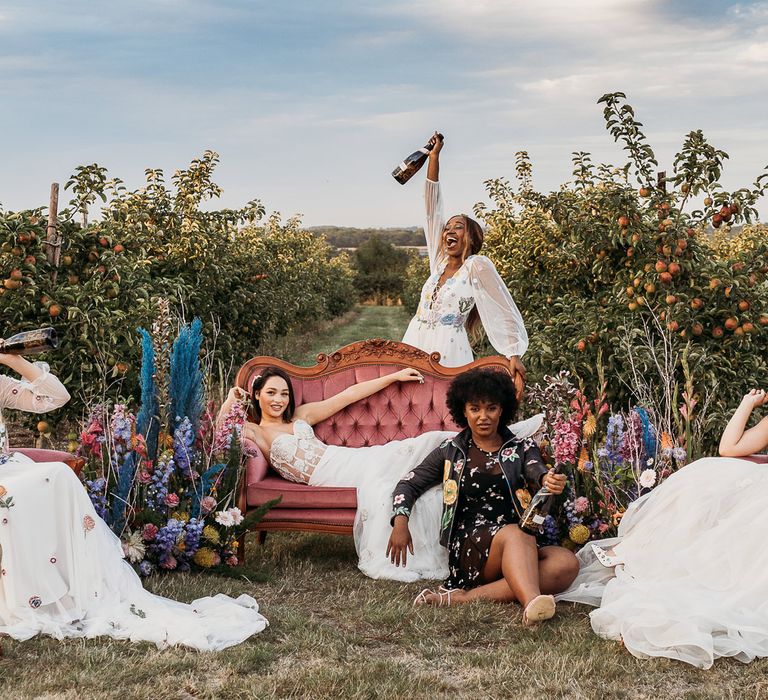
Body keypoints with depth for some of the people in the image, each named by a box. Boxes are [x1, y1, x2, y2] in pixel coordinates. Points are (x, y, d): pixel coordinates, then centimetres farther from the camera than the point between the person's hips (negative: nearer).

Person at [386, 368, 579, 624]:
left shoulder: (522, 448, 15)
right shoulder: (451, 452, 15)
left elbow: (536, 471, -7)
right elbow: (409, 483, 17)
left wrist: (549, 479, -33)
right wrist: (401, 521, -3)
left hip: (521, 552, 2)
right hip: (468, 548, -2)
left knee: (567, 563, -29)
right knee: (515, 534, -34)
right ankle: (531, 603, -62)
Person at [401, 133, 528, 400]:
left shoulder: (478, 266, -2)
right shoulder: (439, 260, 14)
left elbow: (504, 309, -4)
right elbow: (432, 207, 15)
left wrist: (514, 355, -13)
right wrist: (434, 157, 15)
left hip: (447, 351, -6)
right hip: (414, 345, 6)